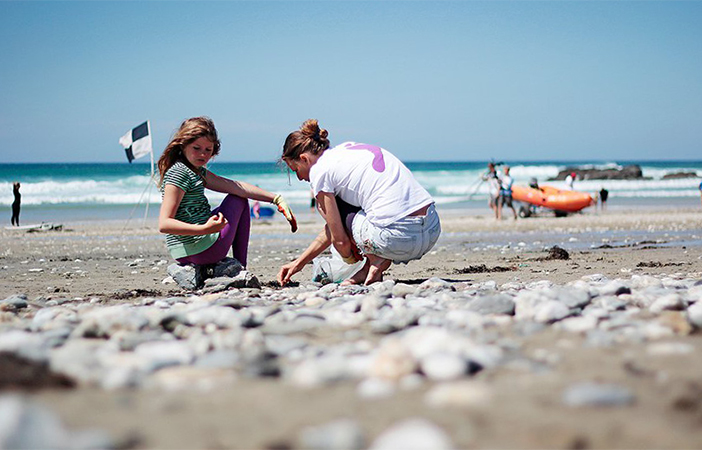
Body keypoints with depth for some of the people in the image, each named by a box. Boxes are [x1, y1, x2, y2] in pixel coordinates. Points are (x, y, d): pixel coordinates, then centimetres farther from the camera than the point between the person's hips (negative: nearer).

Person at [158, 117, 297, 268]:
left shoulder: (197, 172, 14)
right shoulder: (179, 173, -16)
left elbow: (237, 187, 10)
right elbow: (164, 224, -24)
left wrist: (276, 199, 4)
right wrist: (205, 229, -36)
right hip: (202, 251, -10)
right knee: (238, 201, 10)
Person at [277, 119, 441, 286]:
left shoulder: (319, 170, -1)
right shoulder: (346, 149, 25)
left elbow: (340, 239, 1)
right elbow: (336, 226, 31)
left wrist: (349, 259, 24)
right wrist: (299, 263, 35)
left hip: (398, 238, -8)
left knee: (324, 206, 14)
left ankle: (375, 260, 4)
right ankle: (383, 260, 12)